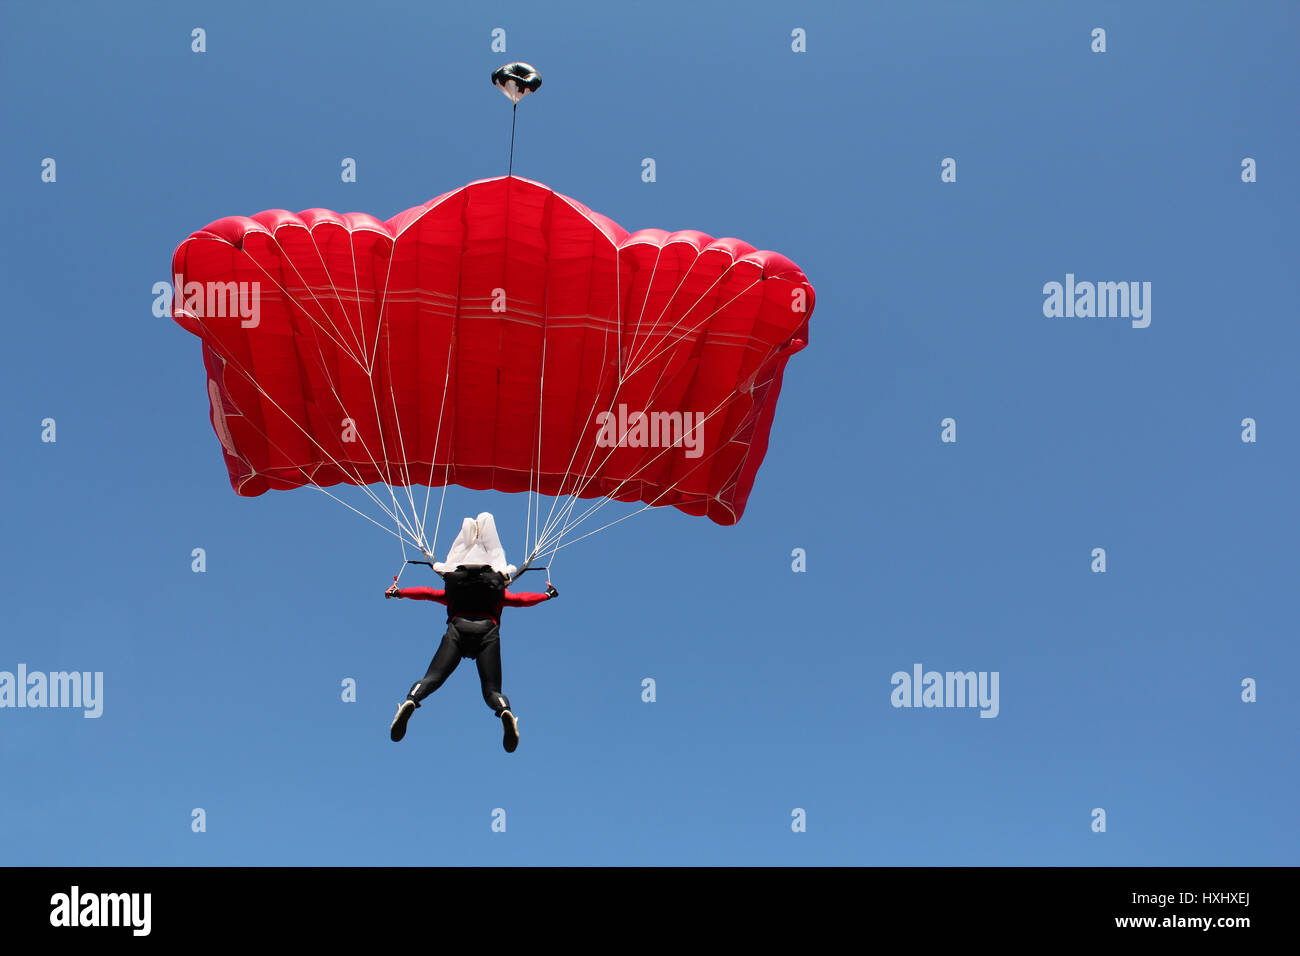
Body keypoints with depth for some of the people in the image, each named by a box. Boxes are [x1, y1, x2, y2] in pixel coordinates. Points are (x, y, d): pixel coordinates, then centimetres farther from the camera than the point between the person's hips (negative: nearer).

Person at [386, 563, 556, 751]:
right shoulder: (499, 593, 35)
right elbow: (521, 600, 34)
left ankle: (411, 701, -40)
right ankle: (504, 710, -36)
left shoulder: (453, 593, 35)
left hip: (458, 628, 0)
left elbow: (427, 593, 29)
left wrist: (398, 592, 40)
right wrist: (547, 594, 50)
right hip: (488, 630, 0)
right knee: (491, 690, 0)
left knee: (433, 677, -7)